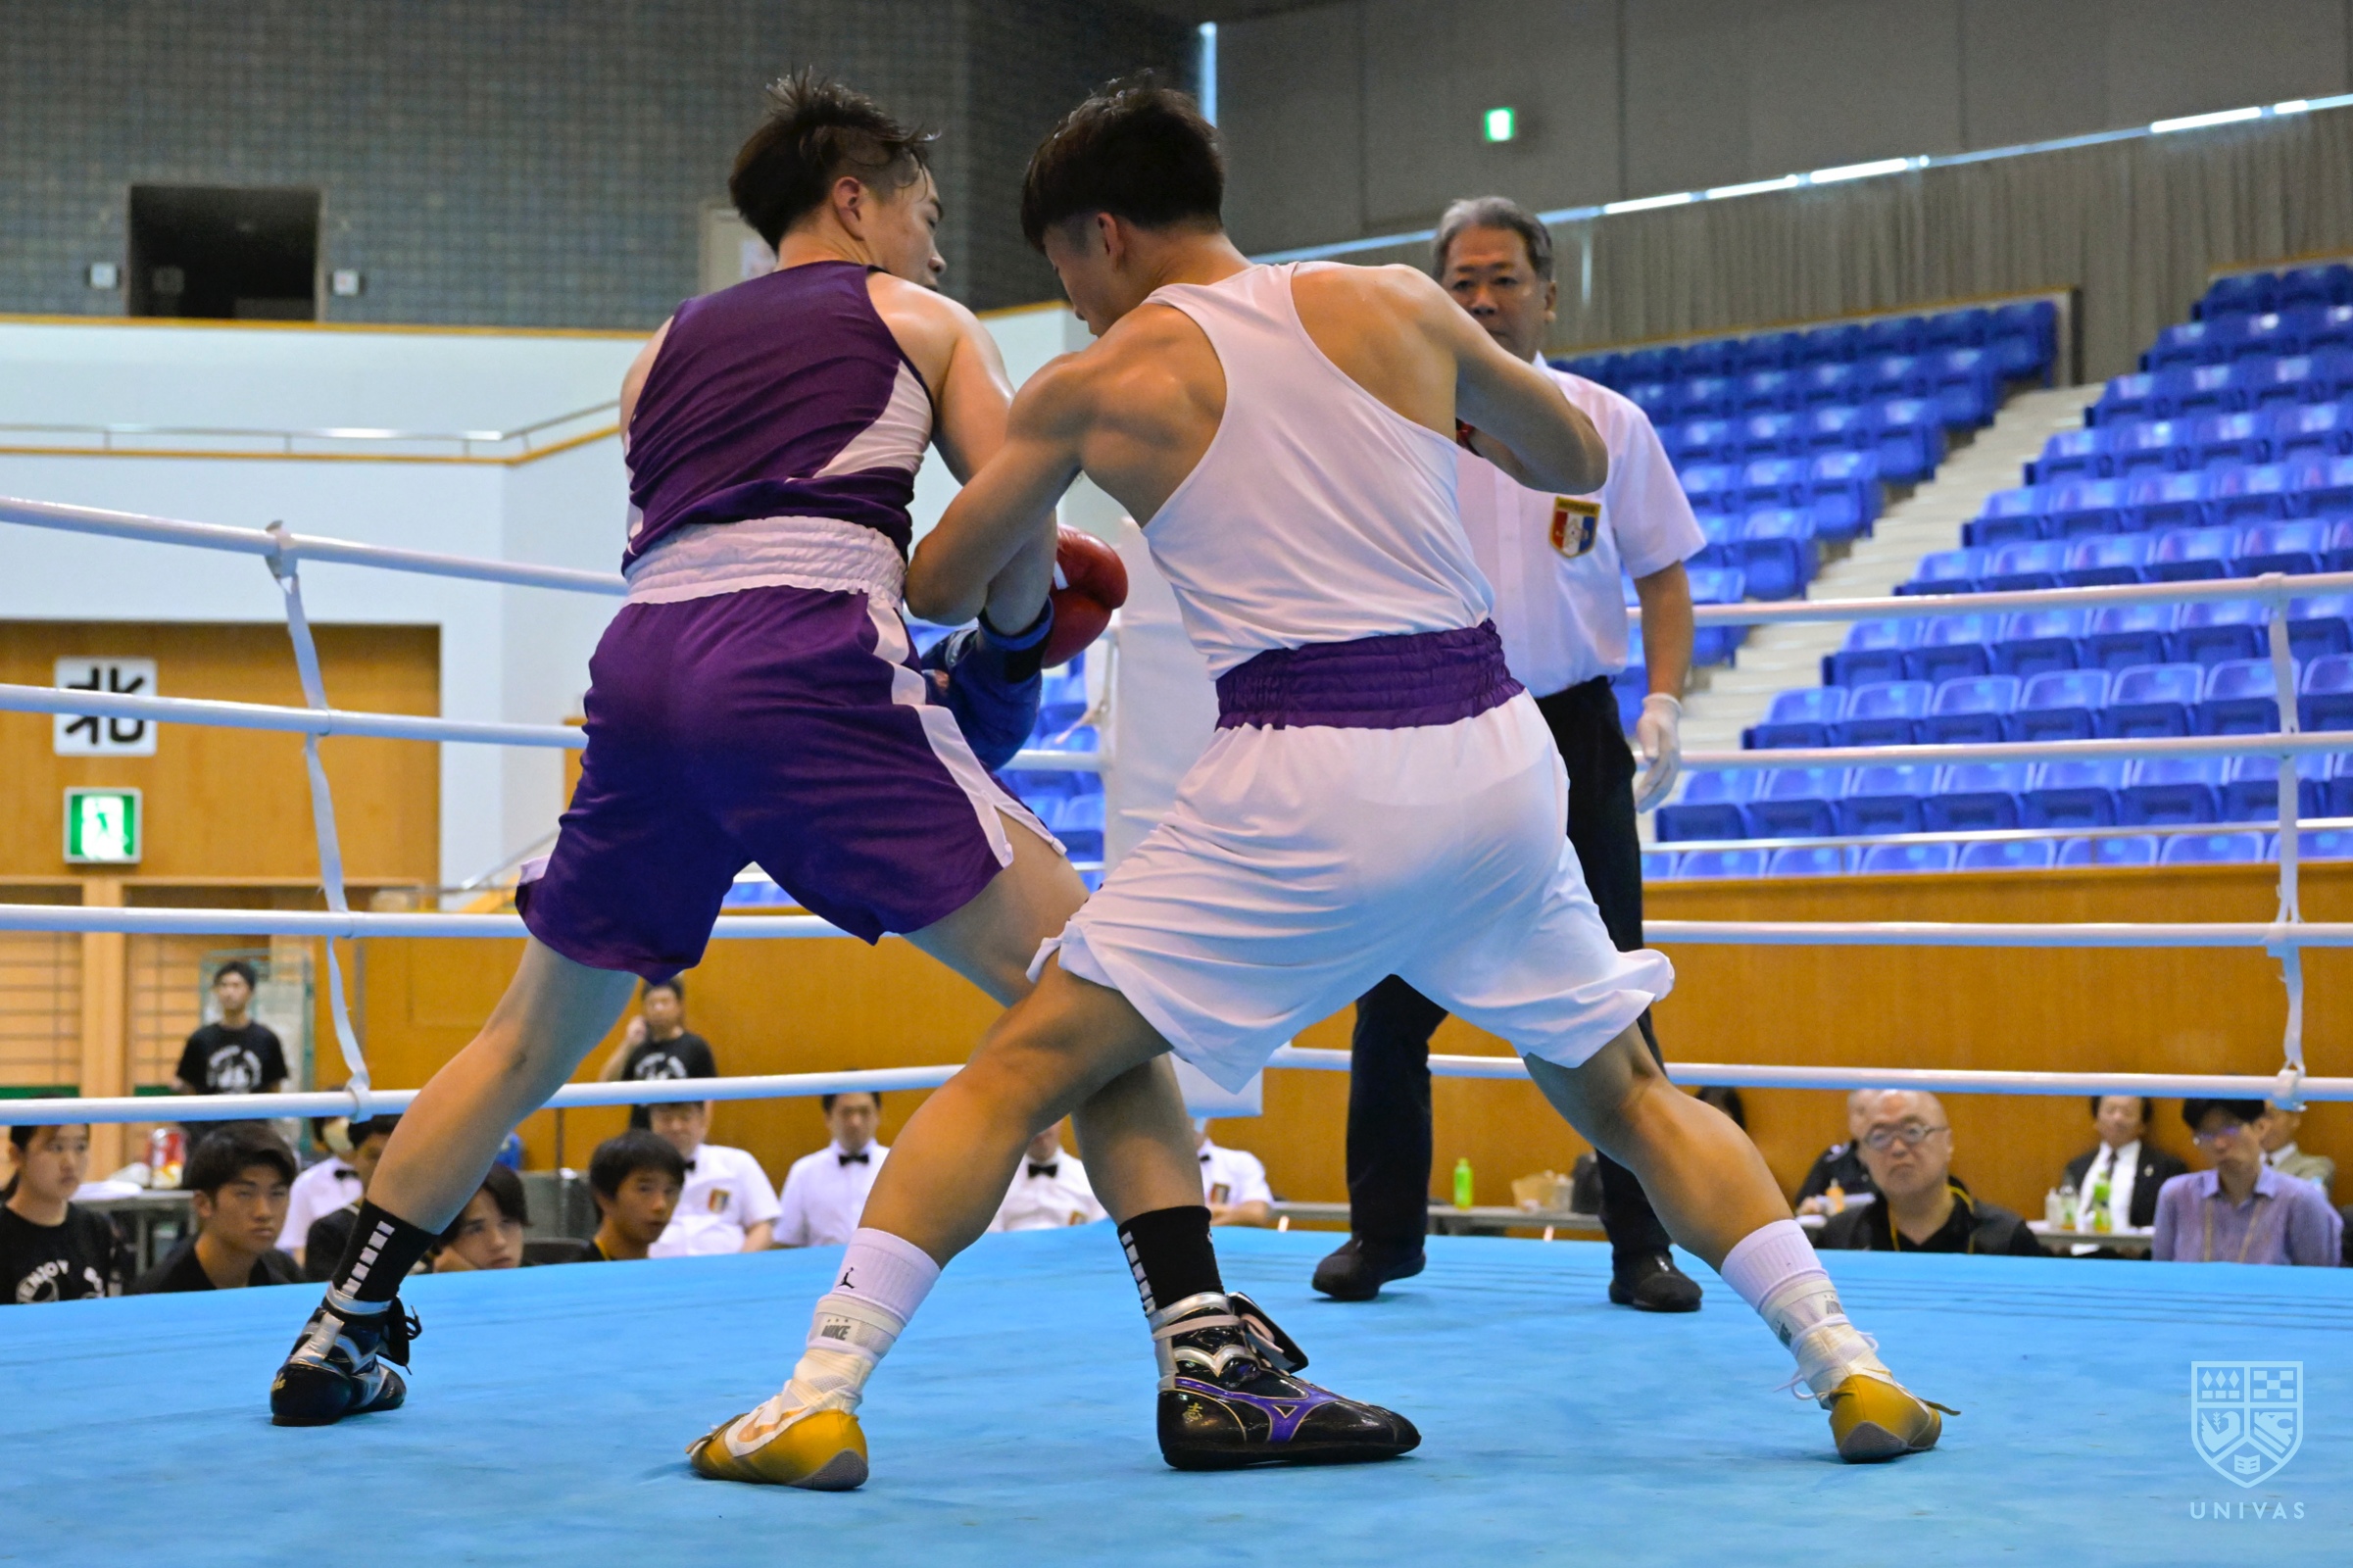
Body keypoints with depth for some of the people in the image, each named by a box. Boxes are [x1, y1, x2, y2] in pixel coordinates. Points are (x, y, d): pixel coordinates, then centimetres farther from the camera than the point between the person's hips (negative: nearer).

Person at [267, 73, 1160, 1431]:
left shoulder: (663, 353, 31)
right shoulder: (919, 319, 20)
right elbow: (1021, 539, 8)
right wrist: (1007, 651, 28)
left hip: (644, 661, 5)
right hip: (802, 668, -5)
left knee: (530, 1038, 23)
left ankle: (342, 1335, 27)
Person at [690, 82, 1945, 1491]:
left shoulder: (1098, 384, 5)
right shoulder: (1394, 304, 10)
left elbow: (939, 591, 17)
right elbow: (1580, 458, 24)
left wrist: (1034, 556, 38)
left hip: (1306, 782, -3)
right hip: (1495, 751, 3)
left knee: (1020, 1072, 6)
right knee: (1628, 1095, 23)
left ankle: (821, 1401, -3)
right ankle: (1853, 1375, 17)